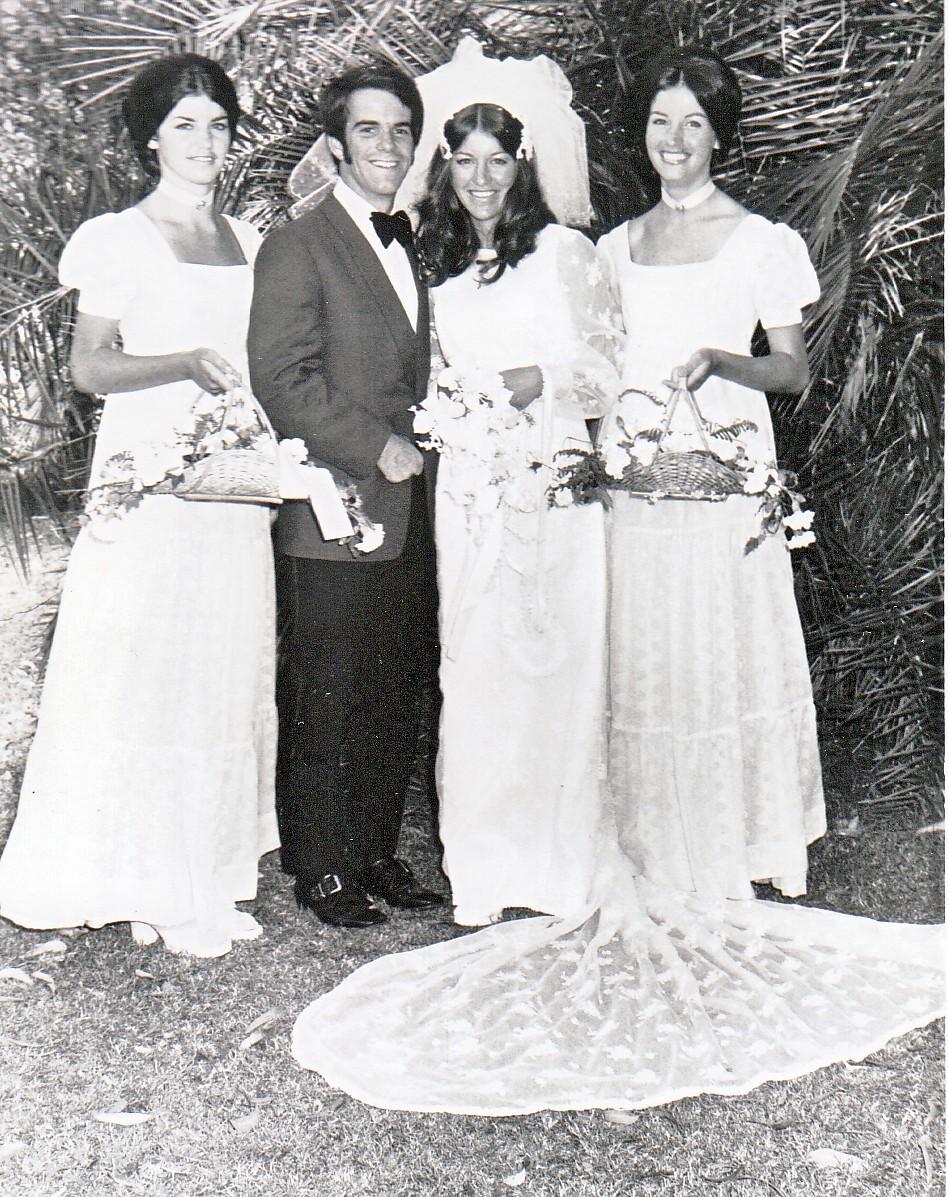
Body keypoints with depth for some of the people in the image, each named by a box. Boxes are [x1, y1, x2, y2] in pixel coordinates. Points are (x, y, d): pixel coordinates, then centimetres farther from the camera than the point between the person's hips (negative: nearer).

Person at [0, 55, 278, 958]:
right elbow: (89, 367, -6)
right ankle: (151, 887, 9)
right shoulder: (119, 240, -1)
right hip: (149, 483, -5)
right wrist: (190, 362, -19)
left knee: (228, 676, 7)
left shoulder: (248, 241, 15)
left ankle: (211, 874, 18)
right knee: (140, 673, -3)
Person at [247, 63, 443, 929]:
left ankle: (378, 854, 25)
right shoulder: (298, 247, -6)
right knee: (325, 701, 2)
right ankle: (321, 868, 15)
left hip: (409, 513, 7)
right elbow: (281, 379, -15)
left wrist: (423, 448, 11)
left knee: (398, 698, 12)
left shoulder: (412, 246, 18)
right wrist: (378, 446, -15)